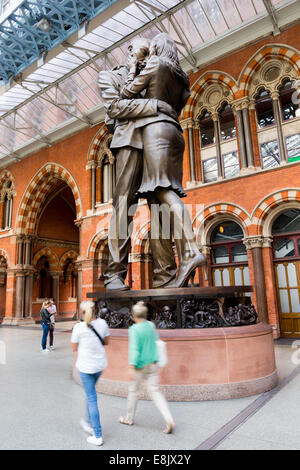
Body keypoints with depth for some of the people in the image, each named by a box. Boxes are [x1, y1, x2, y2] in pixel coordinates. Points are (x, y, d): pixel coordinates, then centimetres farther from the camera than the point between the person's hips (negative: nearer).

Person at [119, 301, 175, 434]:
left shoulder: (134, 329, -18)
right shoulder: (151, 325, -1)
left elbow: (134, 349, -23)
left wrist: (131, 368, -23)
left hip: (140, 365, -5)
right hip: (153, 364, 5)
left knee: (133, 390, 16)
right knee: (155, 391, 10)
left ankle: (129, 418, 34)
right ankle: (169, 420, -2)